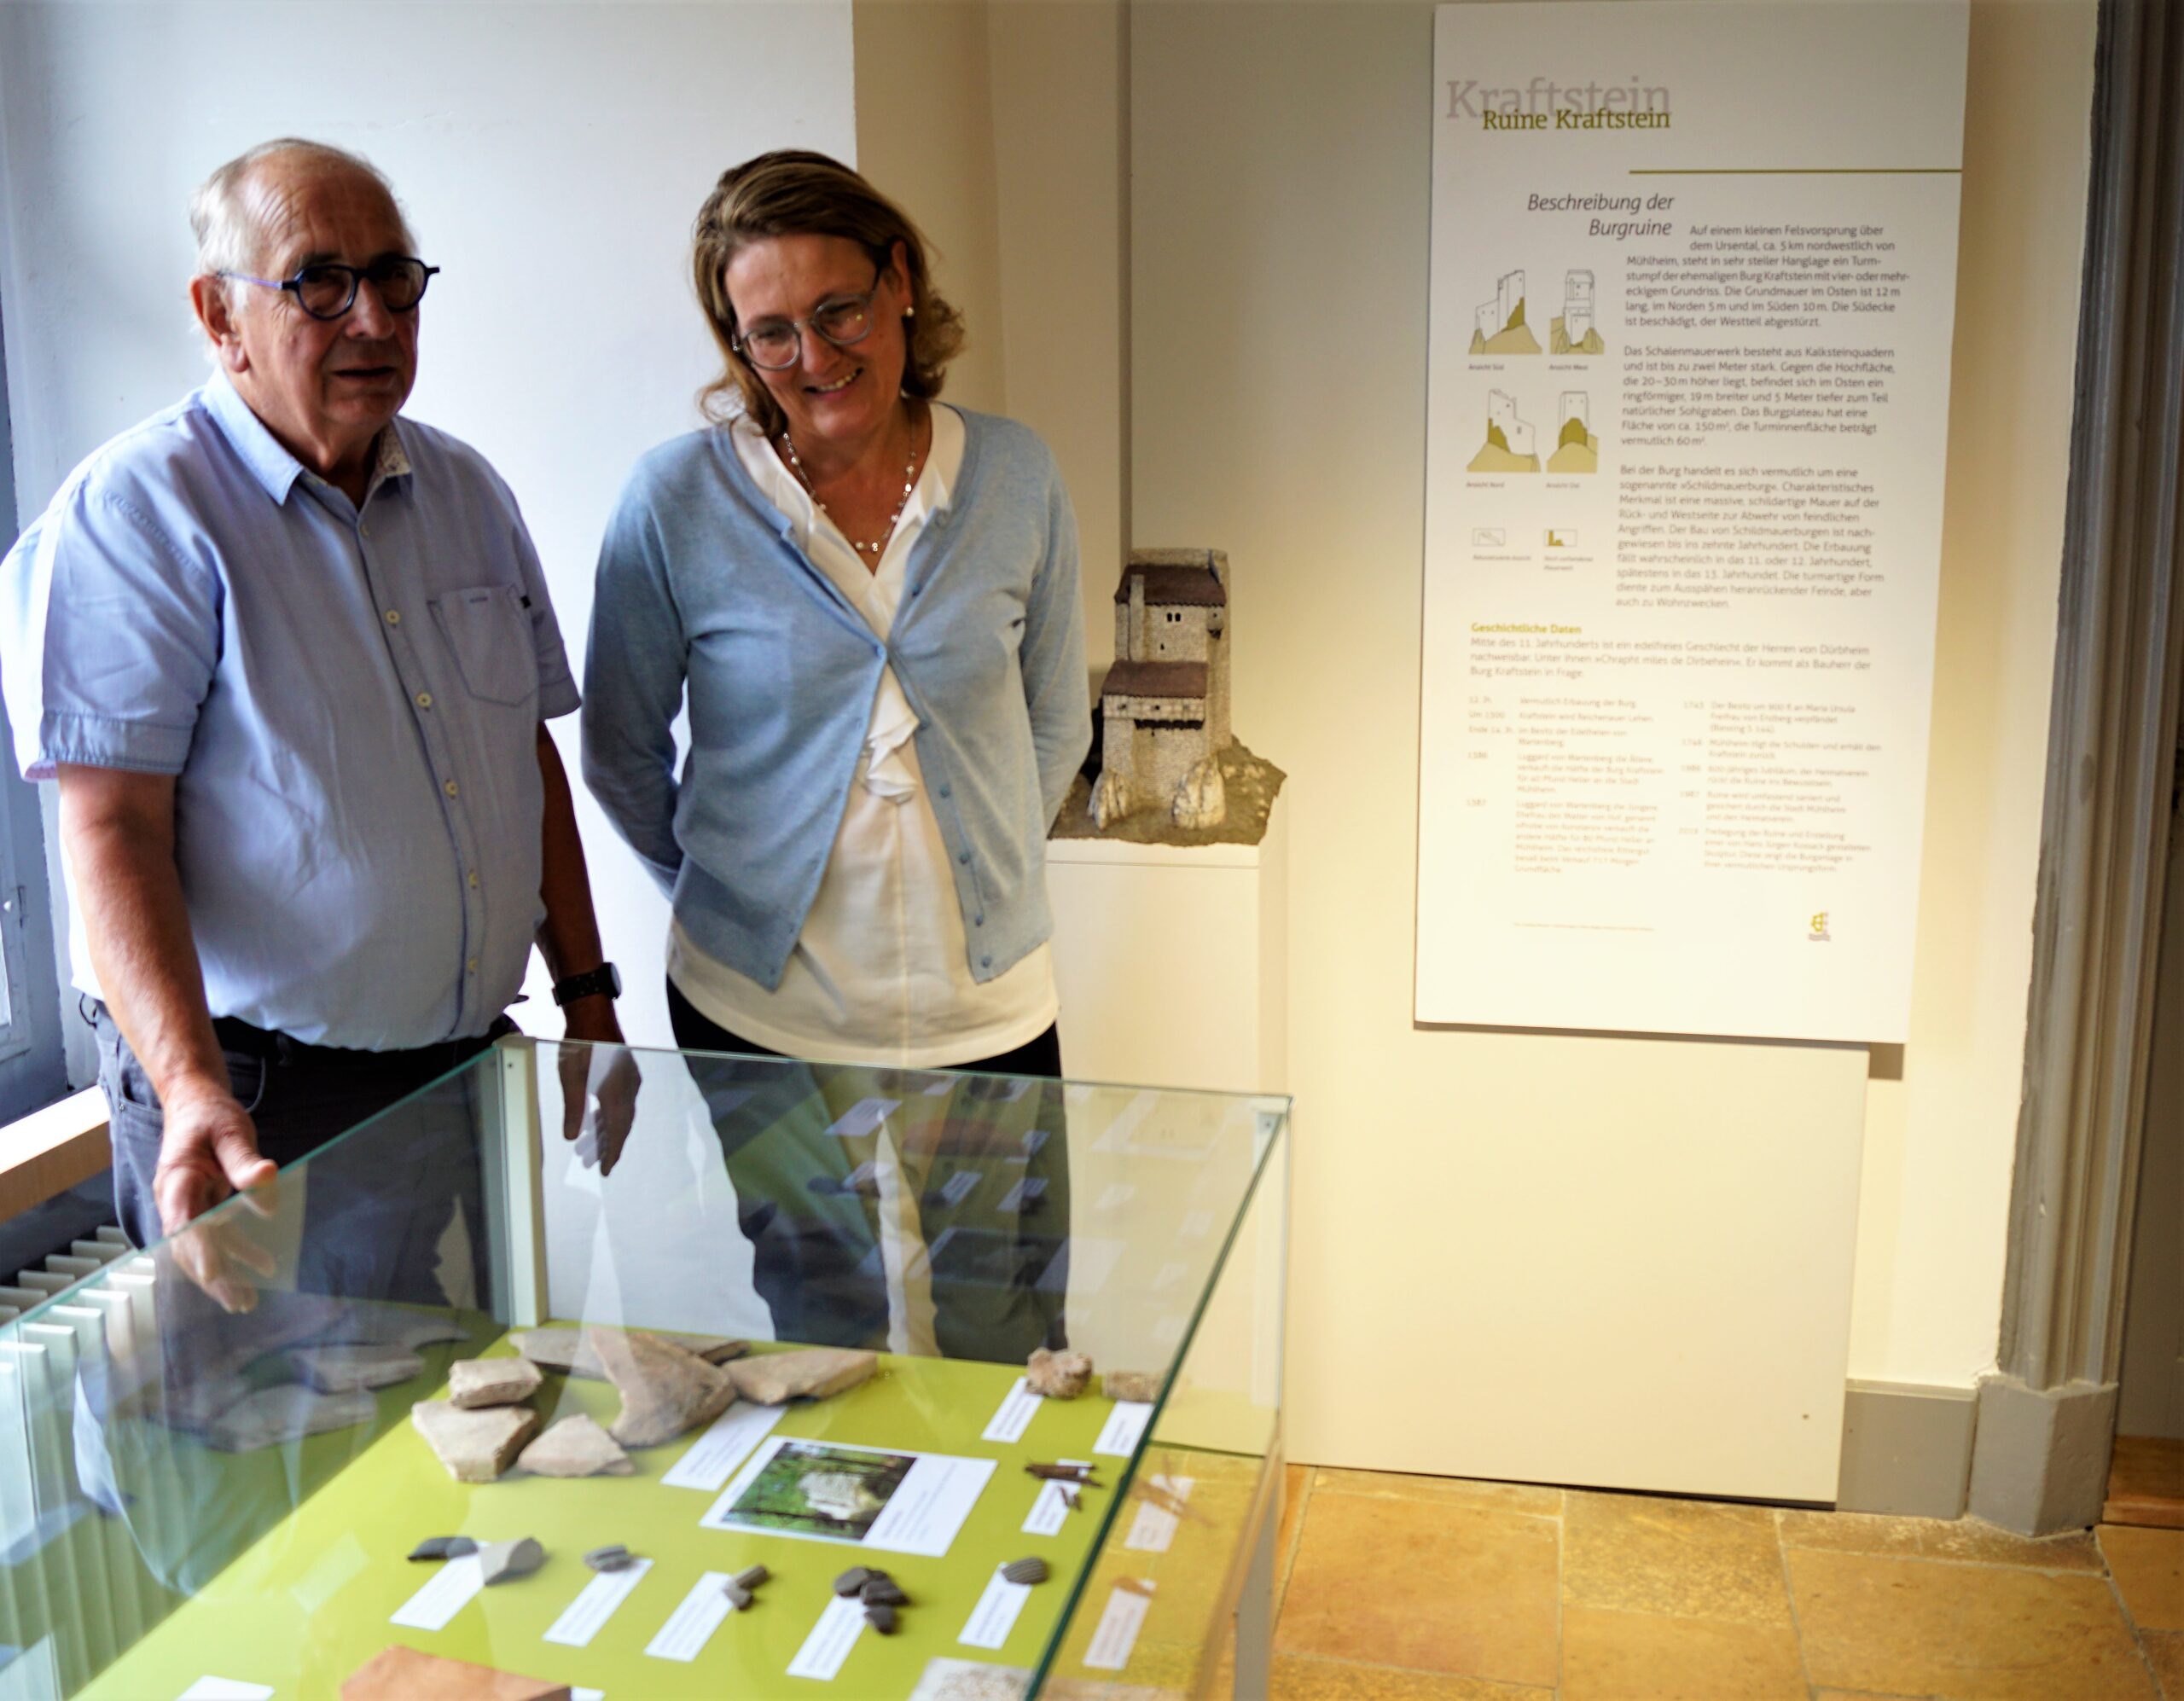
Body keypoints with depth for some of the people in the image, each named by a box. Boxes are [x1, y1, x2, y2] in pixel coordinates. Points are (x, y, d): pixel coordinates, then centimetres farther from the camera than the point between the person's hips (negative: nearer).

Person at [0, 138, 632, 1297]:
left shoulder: (465, 493, 10)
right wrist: (189, 1087, -28)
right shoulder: (135, 512, -11)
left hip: (473, 1066, 6)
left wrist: (587, 994, 11)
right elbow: (111, 828, -17)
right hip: (258, 1107, -6)